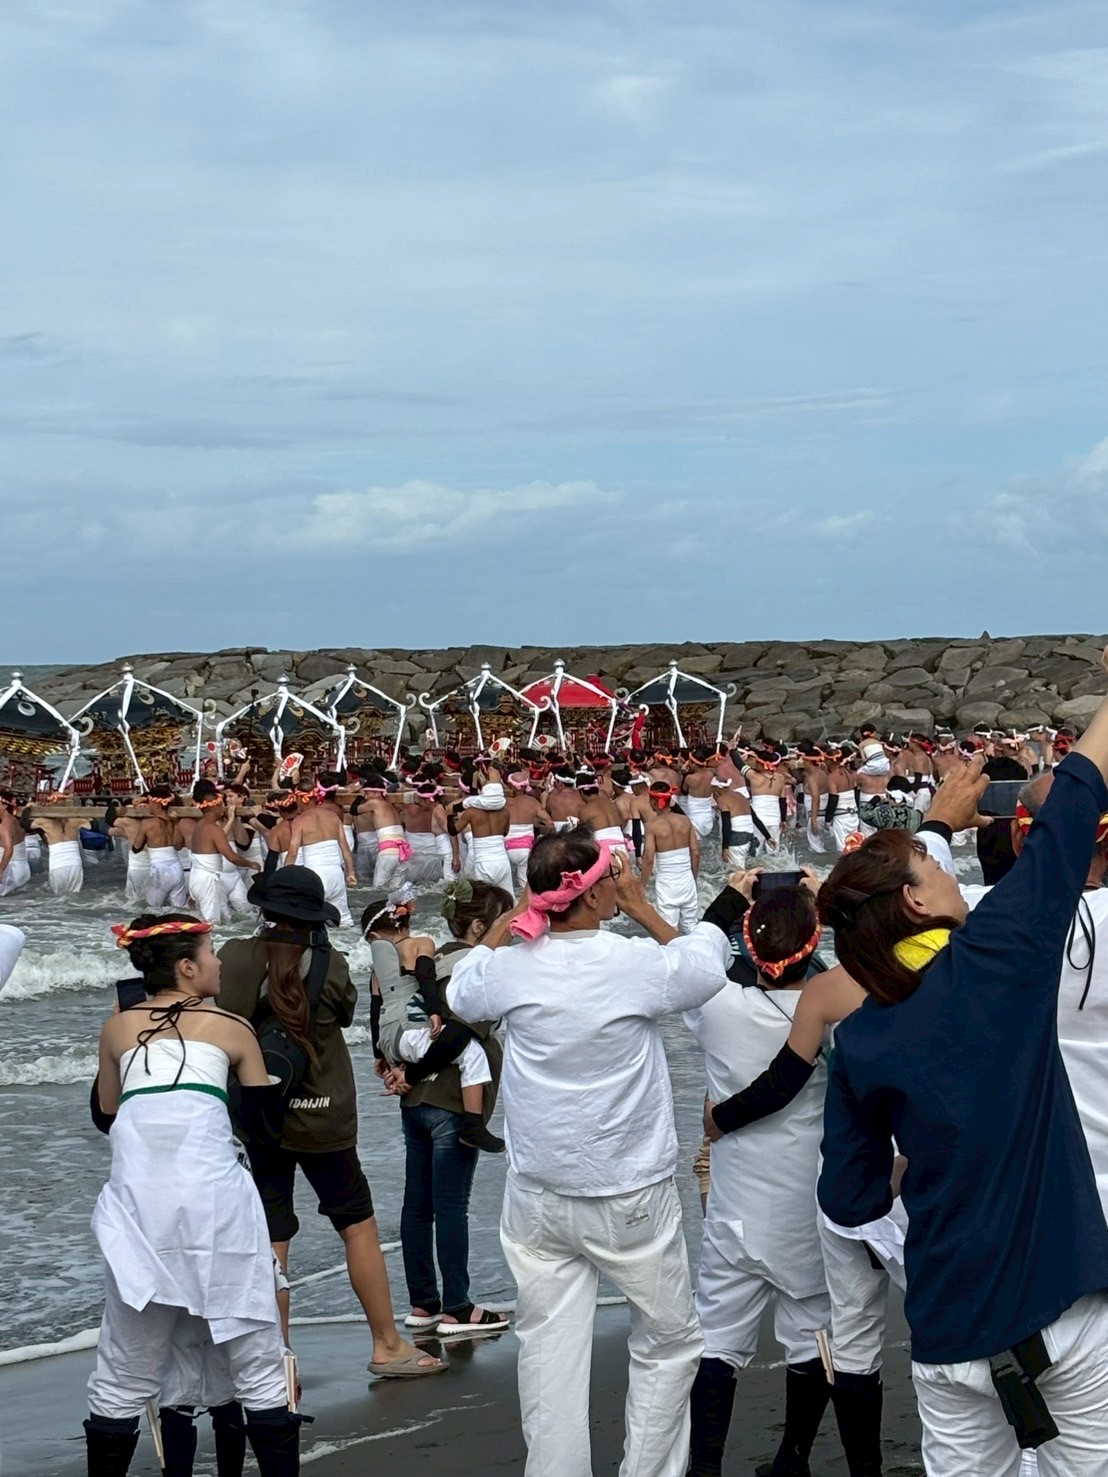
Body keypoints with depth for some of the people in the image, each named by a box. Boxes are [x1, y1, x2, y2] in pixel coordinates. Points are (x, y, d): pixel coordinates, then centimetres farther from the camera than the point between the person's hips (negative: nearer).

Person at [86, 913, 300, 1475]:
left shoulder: (117, 1029, 13)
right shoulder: (231, 1029, 8)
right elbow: (263, 1114, 16)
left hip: (138, 1206, 2)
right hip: (215, 1200, -2)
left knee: (124, 1376, 10)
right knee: (257, 1368, 7)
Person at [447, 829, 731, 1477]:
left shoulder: (515, 965, -9)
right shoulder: (639, 963, -17)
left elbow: (461, 992, 16)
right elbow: (707, 961, 5)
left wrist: (517, 912, 12)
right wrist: (642, 908, 9)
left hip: (540, 1198, 3)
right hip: (631, 1198, -3)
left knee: (551, 1353, 7)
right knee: (669, 1344, 14)